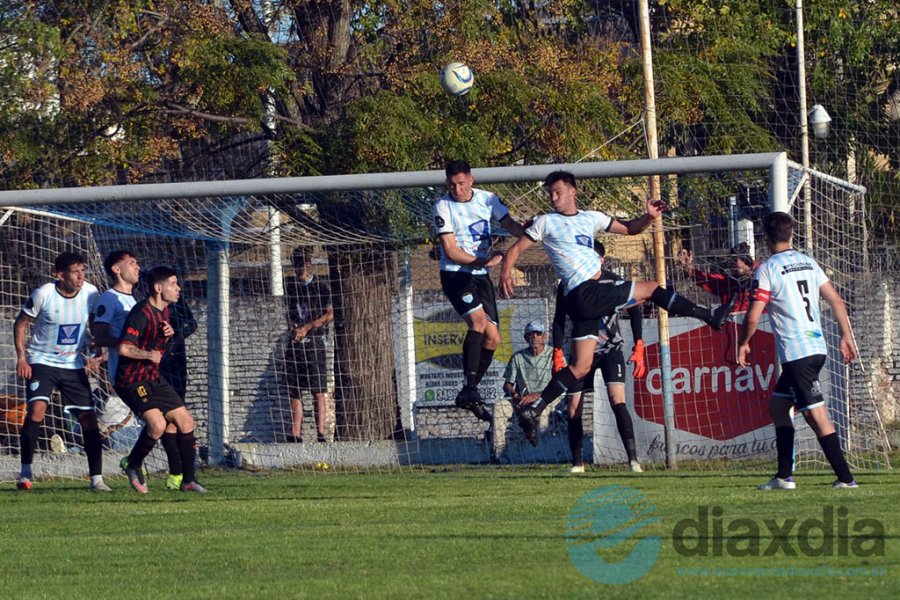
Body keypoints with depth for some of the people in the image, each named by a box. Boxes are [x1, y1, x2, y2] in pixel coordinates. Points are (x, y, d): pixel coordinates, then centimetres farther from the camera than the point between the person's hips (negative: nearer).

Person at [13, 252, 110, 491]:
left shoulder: (90, 293, -7)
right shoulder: (44, 294, -16)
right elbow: (20, 323, -3)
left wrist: (94, 356, 3)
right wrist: (21, 356, -12)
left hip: (74, 364, 3)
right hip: (42, 362, -3)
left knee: (88, 418, -3)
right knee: (37, 408, -24)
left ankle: (97, 479, 5)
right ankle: (26, 472, -15)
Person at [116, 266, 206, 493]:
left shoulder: (164, 311, 9)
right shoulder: (141, 313, -20)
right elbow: (124, 348, -29)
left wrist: (169, 334, 3)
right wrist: (149, 355, -14)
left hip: (153, 377, 9)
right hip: (132, 380, -9)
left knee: (185, 421, 4)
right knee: (157, 424, -24)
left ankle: (188, 480, 12)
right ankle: (134, 466, 1)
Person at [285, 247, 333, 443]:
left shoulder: (320, 287, 3)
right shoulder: (292, 289, 17)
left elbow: (329, 315, -3)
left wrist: (306, 328, -9)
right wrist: (294, 327, -2)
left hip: (315, 341, -5)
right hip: (295, 343, 5)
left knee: (318, 388, -9)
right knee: (294, 390, 0)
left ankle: (321, 430, -13)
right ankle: (296, 432, 0)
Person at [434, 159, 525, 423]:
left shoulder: (487, 199, 5)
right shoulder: (443, 207, -10)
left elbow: (510, 224, -1)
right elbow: (451, 251, -14)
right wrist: (484, 261, -20)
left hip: (480, 276, 6)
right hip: (455, 273, -6)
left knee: (492, 338, 3)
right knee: (478, 320, -28)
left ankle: (468, 394, 14)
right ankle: (470, 388, -29)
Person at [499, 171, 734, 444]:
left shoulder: (591, 218, 20)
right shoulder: (546, 222, 4)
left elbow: (628, 228, 24)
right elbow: (516, 249, 3)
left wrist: (649, 216, 5)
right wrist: (506, 273, -16)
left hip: (589, 300, 7)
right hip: (586, 294, -7)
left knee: (581, 366, 5)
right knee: (652, 289, 1)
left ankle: (533, 408, 3)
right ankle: (710, 316, 12)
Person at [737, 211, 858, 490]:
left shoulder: (768, 269, -9)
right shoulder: (808, 263, 12)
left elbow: (753, 316, -12)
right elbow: (837, 301, 12)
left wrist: (743, 344, 4)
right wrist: (846, 336, 20)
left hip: (796, 352, -8)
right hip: (817, 348, 8)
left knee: (816, 414, -9)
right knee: (777, 405, 18)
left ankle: (845, 477, -13)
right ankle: (784, 476, 17)